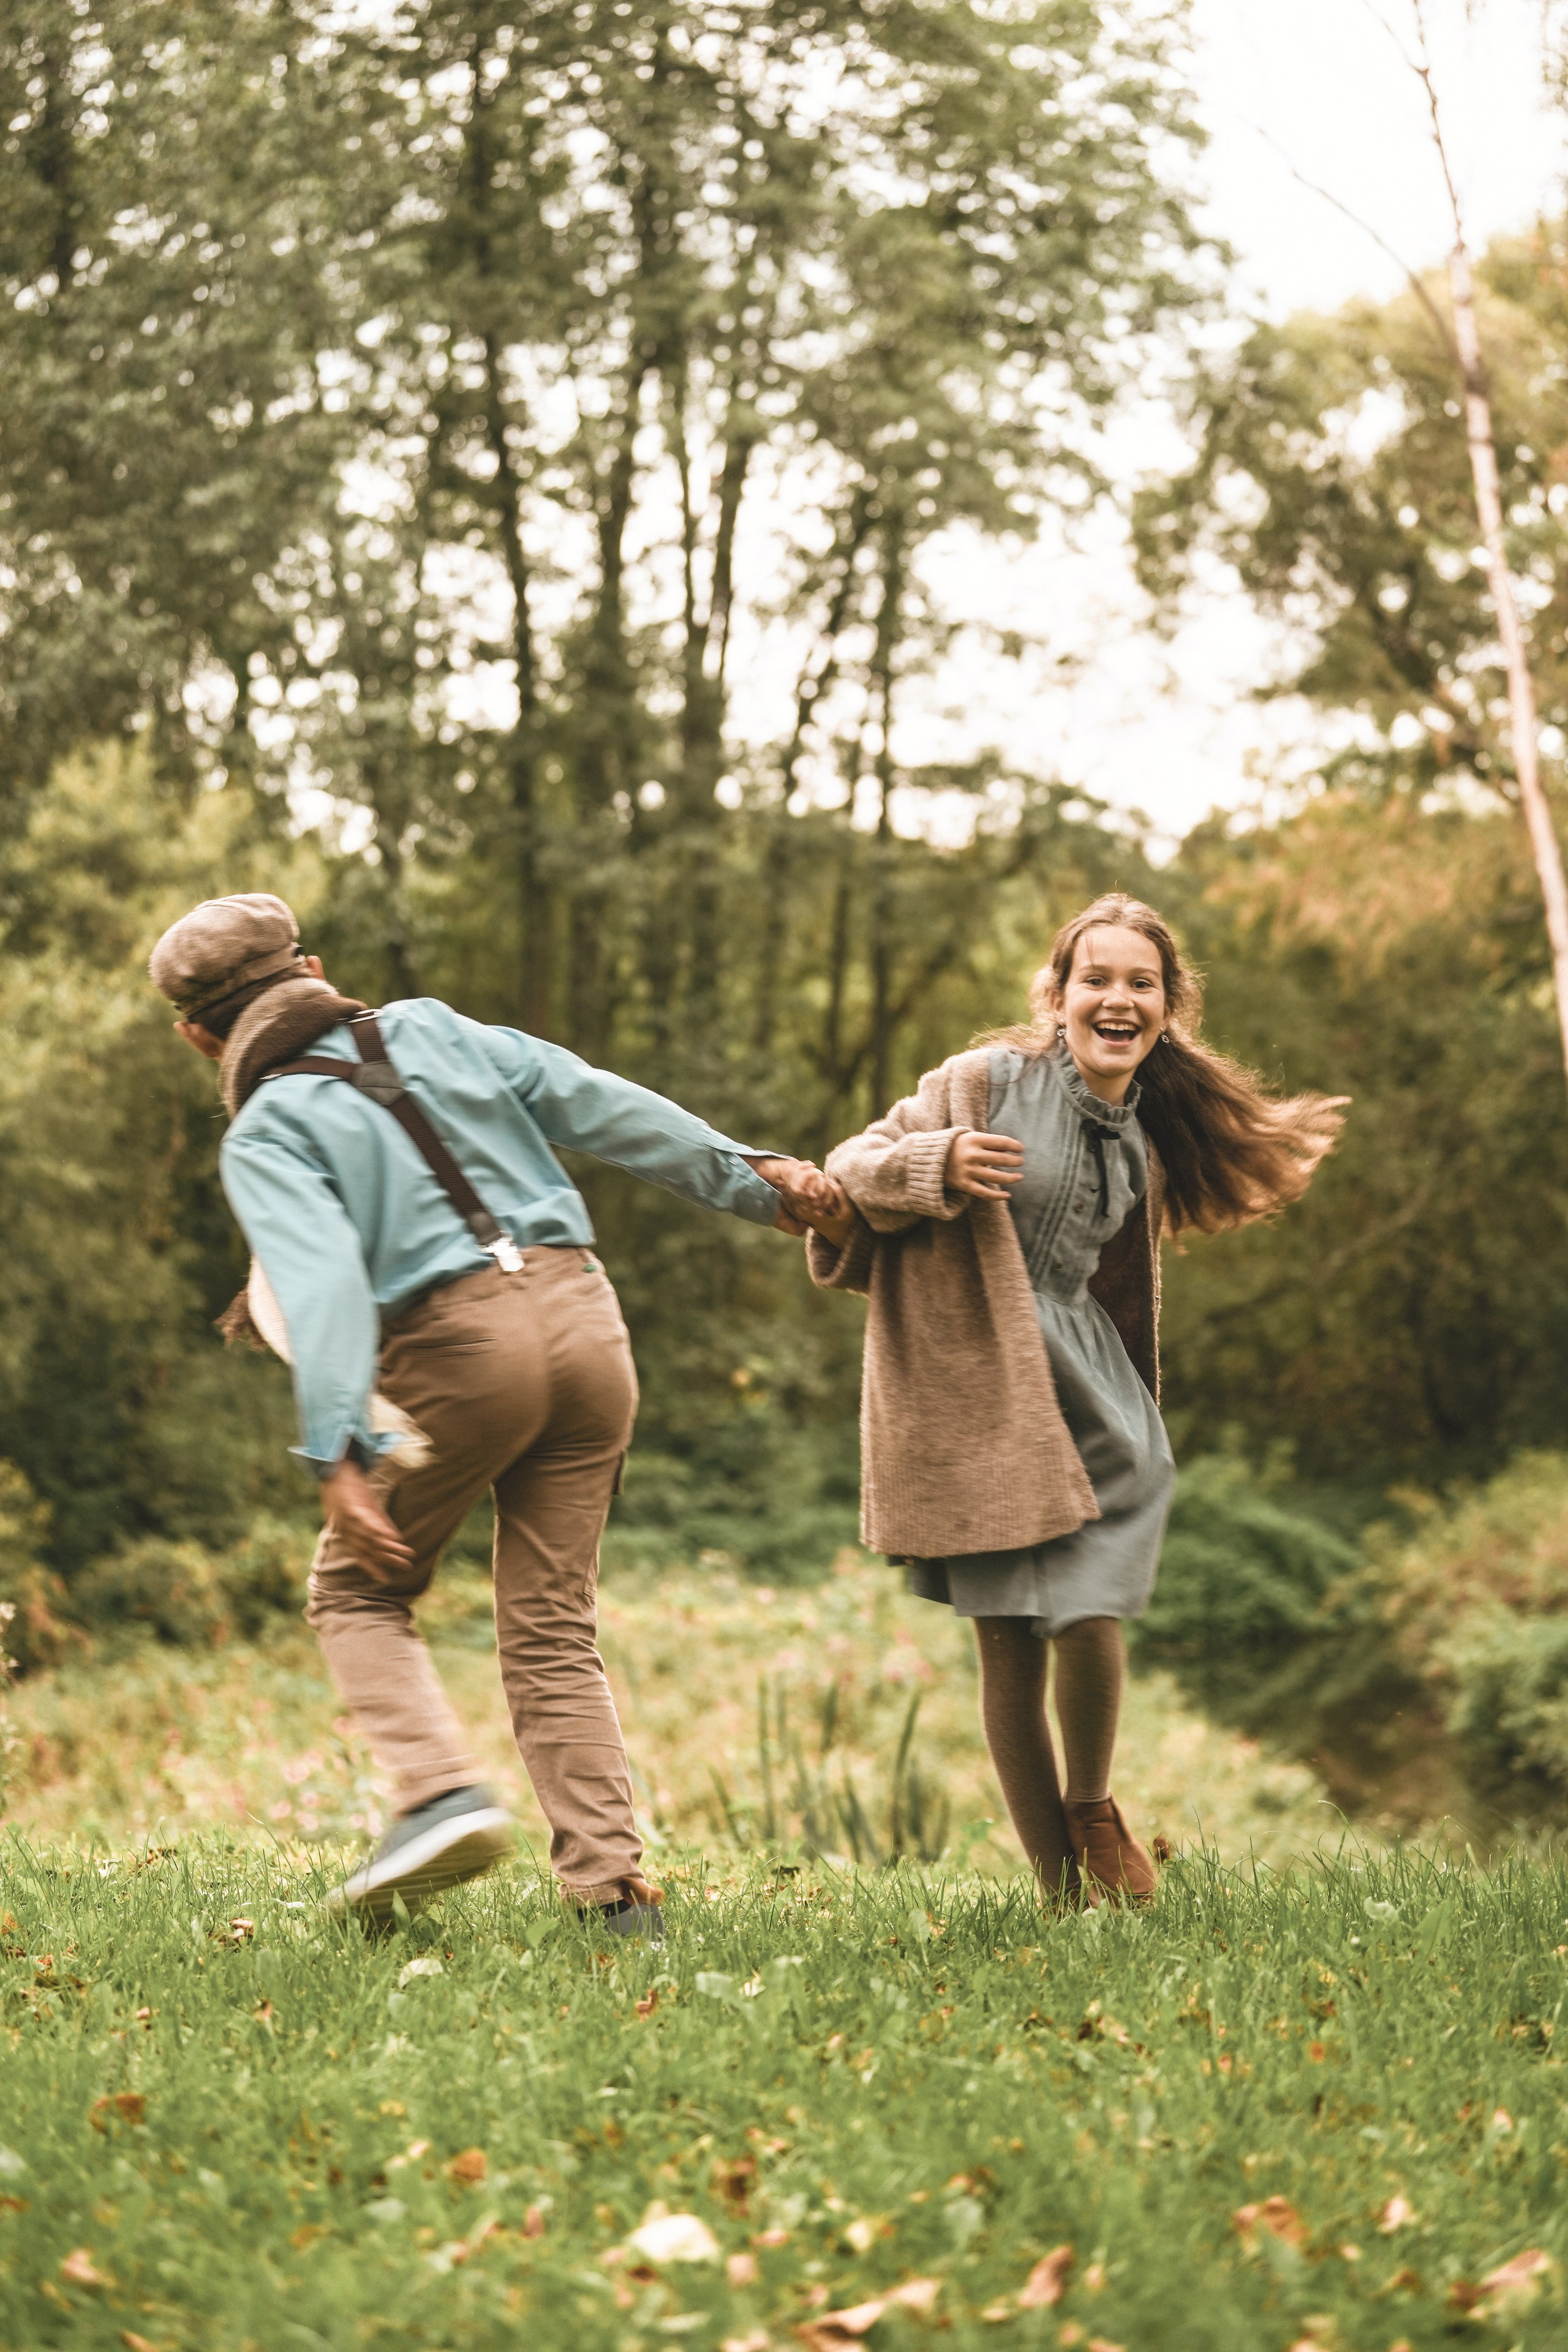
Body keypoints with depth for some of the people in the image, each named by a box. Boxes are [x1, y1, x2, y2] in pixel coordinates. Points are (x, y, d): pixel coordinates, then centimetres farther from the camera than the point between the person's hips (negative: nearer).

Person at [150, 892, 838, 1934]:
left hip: (459, 1345, -5)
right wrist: (749, 1178, 17)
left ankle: (443, 1793, -5)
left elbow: (323, 1282, -15)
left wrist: (340, 1452, -21)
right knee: (555, 1629, 11)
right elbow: (602, 1105, 15)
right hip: (583, 1313, 5)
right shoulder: (431, 1027, 16)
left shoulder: (264, 1136, 2)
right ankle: (615, 1886, 4)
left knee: (358, 1590, 16)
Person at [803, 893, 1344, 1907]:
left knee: (1087, 1620, -11)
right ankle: (1061, 1892, 12)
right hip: (974, 1391, -4)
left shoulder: (1145, 1136, 10)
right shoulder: (986, 1082, -7)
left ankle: (1092, 1805, 20)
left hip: (1083, 1387, 4)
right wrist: (937, 1165, -23)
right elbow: (855, 1167, -6)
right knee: (1009, 1650, -1)